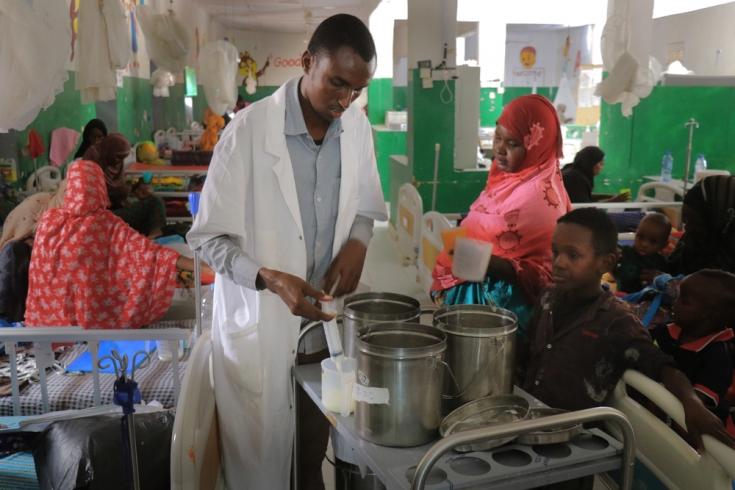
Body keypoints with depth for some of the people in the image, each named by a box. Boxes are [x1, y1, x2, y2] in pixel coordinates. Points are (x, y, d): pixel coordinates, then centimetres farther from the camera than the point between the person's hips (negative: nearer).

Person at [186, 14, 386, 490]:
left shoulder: (358, 127, -1)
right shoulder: (249, 130, -15)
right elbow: (208, 238, -12)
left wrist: (357, 242, -10)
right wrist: (270, 279, -27)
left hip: (325, 321, 4)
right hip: (258, 327, -4)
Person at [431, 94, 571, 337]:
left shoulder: (541, 195, -19)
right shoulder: (506, 177, 7)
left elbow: (545, 271, -19)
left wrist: (489, 263, -30)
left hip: (500, 301, -8)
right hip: (474, 288, 8)